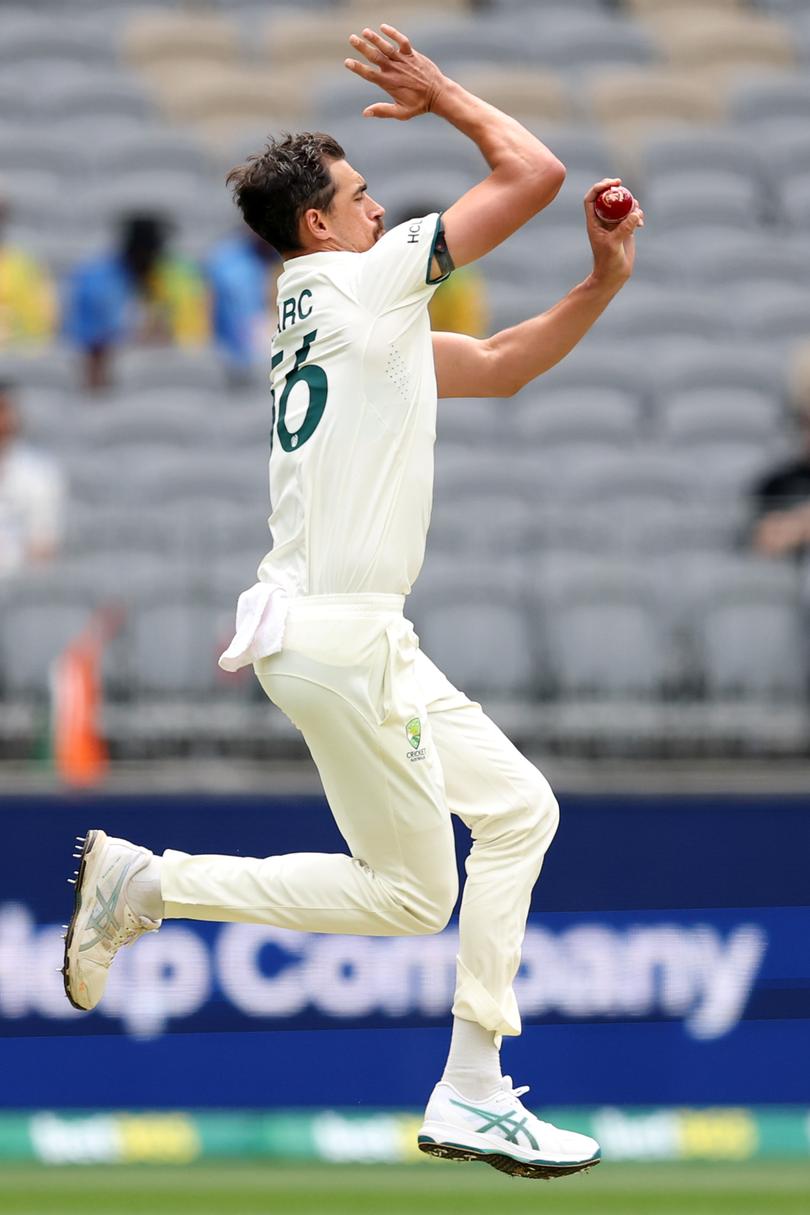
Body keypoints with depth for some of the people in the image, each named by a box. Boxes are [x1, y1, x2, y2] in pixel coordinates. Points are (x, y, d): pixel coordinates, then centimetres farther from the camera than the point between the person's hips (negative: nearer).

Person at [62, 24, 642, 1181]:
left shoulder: (352, 317, 19)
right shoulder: (358, 281, -8)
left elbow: (501, 367, 27)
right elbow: (534, 172, -7)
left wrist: (604, 281, 15)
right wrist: (442, 95, 6)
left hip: (362, 635, 10)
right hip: (335, 638, -10)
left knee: (519, 810, 13)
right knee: (412, 892, -3)